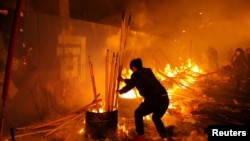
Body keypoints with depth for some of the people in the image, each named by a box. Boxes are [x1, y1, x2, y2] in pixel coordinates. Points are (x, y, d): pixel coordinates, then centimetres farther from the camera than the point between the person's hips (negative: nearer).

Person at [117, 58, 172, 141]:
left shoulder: (136, 74, 5)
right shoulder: (148, 71, 24)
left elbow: (129, 86, 21)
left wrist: (120, 91, 40)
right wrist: (124, 80, 50)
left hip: (154, 100, -7)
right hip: (165, 98, 7)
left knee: (138, 114, 18)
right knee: (156, 117, 30)